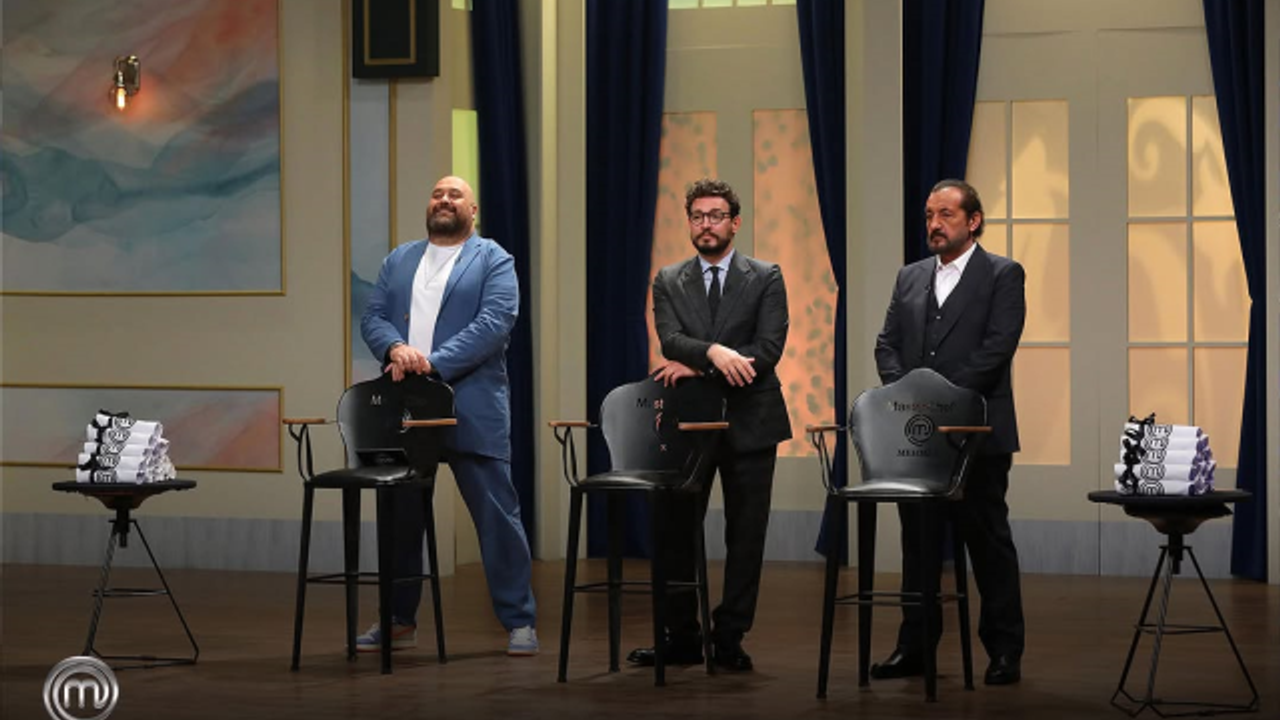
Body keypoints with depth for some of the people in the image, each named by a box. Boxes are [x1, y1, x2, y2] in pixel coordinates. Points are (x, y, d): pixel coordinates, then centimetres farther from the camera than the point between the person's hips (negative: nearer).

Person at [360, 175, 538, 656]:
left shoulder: (493, 260, 2)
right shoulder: (398, 261, 18)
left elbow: (495, 323, -11)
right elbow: (372, 318, 9)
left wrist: (434, 363, -19)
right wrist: (395, 348, -14)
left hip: (472, 410, -4)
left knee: (497, 515, -4)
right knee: (400, 517, 9)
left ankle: (518, 621, 1)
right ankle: (399, 621, 19)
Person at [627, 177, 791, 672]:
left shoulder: (766, 279, 2)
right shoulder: (669, 282, 8)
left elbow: (768, 349, -10)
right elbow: (670, 340, -8)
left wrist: (695, 366, -15)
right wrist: (714, 352, -29)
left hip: (748, 422, -2)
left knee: (745, 535, 2)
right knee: (677, 531, 3)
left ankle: (730, 639, 10)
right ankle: (681, 637, 12)